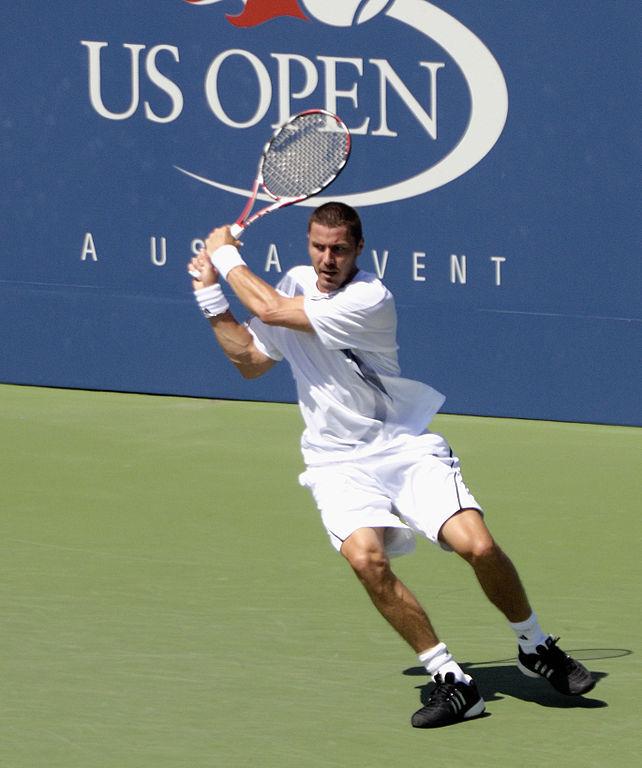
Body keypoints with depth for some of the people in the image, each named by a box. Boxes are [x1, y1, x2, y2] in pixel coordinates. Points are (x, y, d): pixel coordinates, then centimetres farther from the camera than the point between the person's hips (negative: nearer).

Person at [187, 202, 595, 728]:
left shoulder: (369, 299, -18)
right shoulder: (296, 284, 6)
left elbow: (270, 310, -20)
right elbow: (252, 361, 17)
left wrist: (227, 257, -4)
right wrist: (211, 295, 6)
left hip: (405, 446, -4)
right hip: (338, 463, 4)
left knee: (477, 546, -23)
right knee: (366, 557, -27)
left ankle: (536, 649, 7)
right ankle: (452, 683, -18)